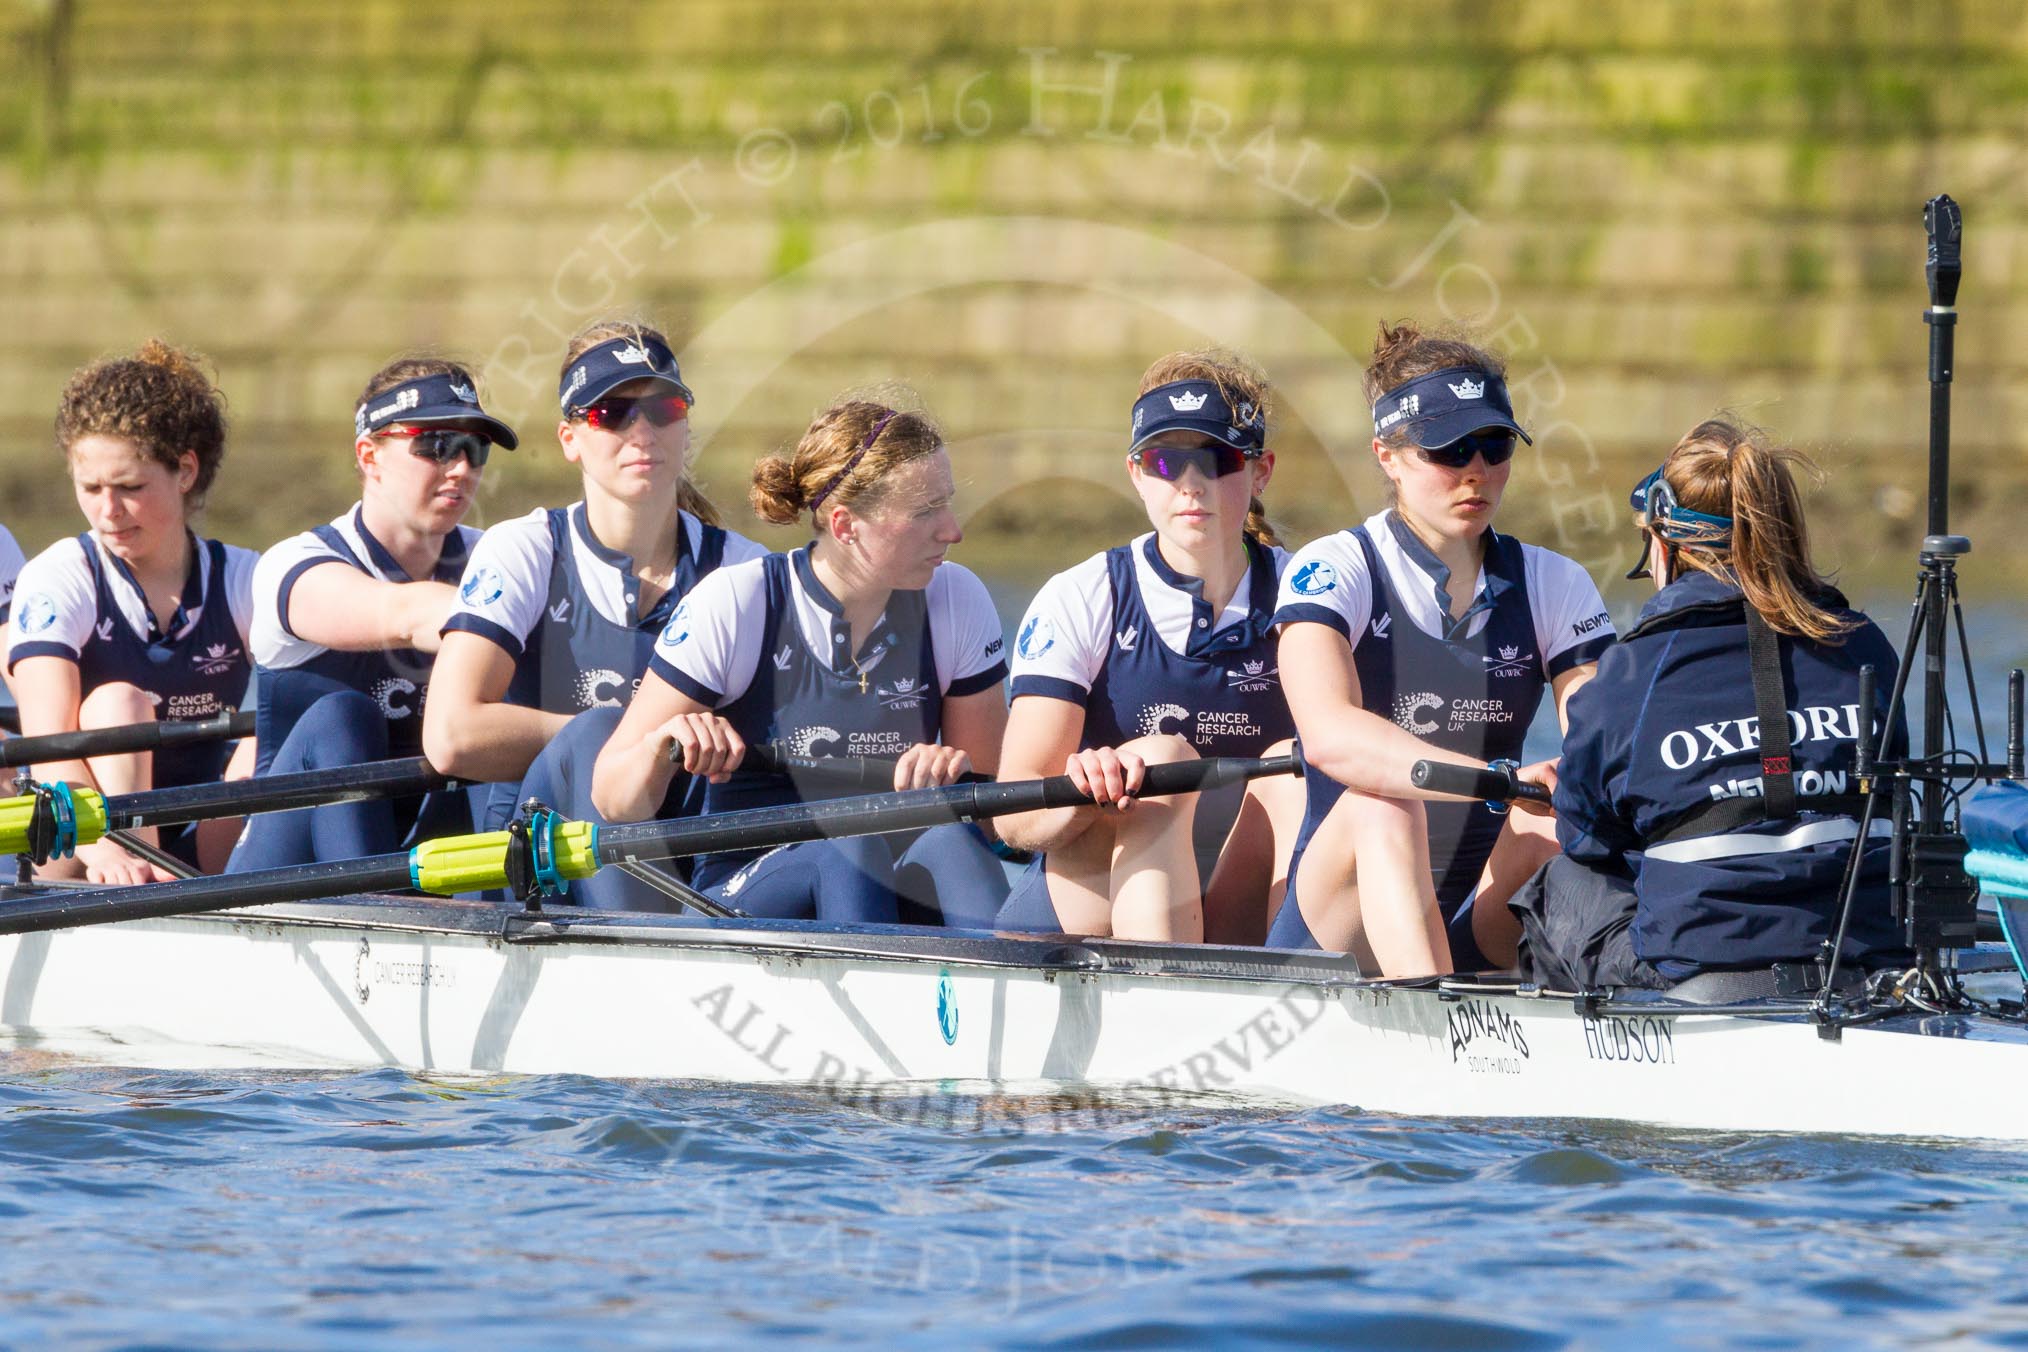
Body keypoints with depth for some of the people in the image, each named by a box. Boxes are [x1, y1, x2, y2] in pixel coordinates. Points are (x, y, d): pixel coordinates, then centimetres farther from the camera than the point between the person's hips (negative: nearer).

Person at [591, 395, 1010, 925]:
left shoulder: (957, 602, 2)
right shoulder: (732, 605, -6)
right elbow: (614, 803, -4)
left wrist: (957, 773, -16)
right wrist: (661, 747, -27)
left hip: (899, 898, 3)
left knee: (946, 837, -30)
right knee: (850, 847, -34)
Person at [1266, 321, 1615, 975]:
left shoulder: (1554, 586, 11)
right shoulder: (1333, 571, -4)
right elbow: (1330, 735, -25)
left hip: (1483, 928, 3)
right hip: (1342, 915, -3)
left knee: (1545, 825, -26)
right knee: (1381, 803, -34)